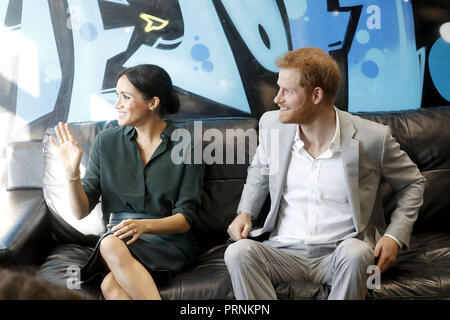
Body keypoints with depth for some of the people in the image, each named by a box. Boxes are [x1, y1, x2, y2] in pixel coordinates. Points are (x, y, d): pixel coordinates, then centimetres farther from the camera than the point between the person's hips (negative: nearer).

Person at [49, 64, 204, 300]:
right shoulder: (107, 141, 6)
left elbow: (185, 218, -5)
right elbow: (81, 211, 4)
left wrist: (144, 225, -23)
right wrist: (72, 172, -14)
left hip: (170, 240, -3)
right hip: (118, 235, 3)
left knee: (111, 285, -34)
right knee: (110, 244, -35)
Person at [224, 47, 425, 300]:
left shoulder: (373, 137, -7)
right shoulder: (272, 124, 3)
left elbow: (413, 183, 9)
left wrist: (395, 236, -5)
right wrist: (245, 213, 6)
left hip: (339, 255, -2)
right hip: (285, 252, 2)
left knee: (355, 252, -36)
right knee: (238, 252, -28)